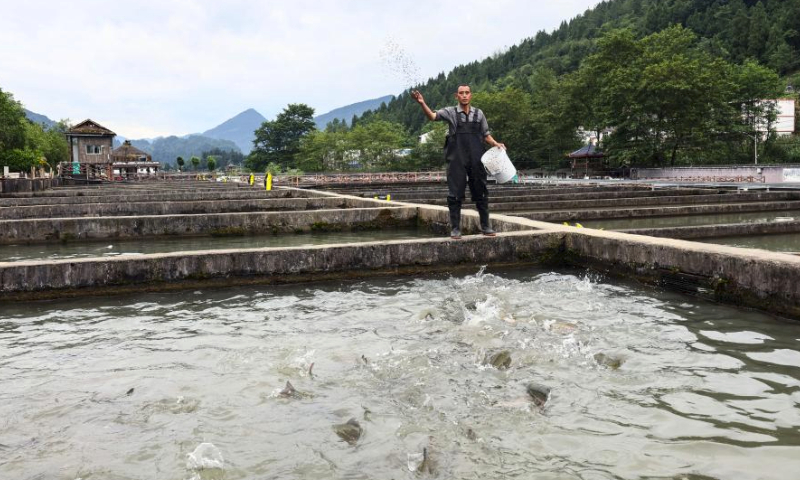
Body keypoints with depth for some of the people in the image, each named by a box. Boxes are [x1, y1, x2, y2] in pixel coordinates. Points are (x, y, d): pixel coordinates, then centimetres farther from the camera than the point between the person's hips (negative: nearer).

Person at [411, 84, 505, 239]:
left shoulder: (479, 114, 11)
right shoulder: (450, 112, 3)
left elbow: (486, 134, 17)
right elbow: (432, 116, -12)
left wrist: (495, 143, -1)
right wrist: (422, 103, -29)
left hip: (476, 160, 2)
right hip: (457, 161, -2)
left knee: (481, 192, 7)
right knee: (455, 194, 0)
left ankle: (485, 226, 16)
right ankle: (455, 229, 7)